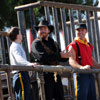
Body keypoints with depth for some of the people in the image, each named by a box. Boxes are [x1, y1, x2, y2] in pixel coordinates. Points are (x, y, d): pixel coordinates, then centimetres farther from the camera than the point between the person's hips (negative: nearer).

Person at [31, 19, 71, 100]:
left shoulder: (53, 43, 21)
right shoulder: (36, 43, -2)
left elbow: (62, 59, 16)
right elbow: (42, 57, -19)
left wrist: (65, 56, -9)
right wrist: (59, 55, -15)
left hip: (56, 76, 7)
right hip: (45, 76, -7)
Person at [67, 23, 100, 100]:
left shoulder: (89, 45, 20)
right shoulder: (73, 45, -4)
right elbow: (71, 61, -17)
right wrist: (81, 67, -35)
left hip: (90, 73, 7)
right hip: (81, 73, -7)